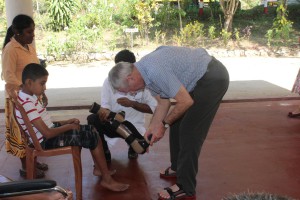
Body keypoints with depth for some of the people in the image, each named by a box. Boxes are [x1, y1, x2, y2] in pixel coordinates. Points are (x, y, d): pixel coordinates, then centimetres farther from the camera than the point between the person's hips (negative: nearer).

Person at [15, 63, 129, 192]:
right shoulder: (27, 104, -26)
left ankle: (98, 168, 20)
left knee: (91, 129, 11)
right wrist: (69, 126, -12)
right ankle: (107, 179, -1)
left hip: (50, 132, 10)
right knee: (92, 136, -10)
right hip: (46, 141, -10)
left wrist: (66, 122, 4)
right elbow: (48, 133, -27)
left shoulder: (29, 97, 5)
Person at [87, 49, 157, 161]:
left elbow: (153, 108, -13)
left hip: (134, 126, -1)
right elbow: (105, 106, -11)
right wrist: (106, 113, -36)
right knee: (93, 119, -29)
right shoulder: (109, 81, -6)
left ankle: (132, 149, 13)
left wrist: (132, 103, -26)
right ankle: (104, 153, -2)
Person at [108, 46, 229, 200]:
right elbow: (163, 103, 12)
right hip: (200, 78, 10)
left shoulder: (155, 71, -29)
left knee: (189, 131, -9)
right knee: (177, 124, 15)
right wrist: (151, 129, 8)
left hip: (212, 78, -10)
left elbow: (186, 101, -24)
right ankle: (177, 168, 33)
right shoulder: (145, 72, 2)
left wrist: (164, 124, -11)